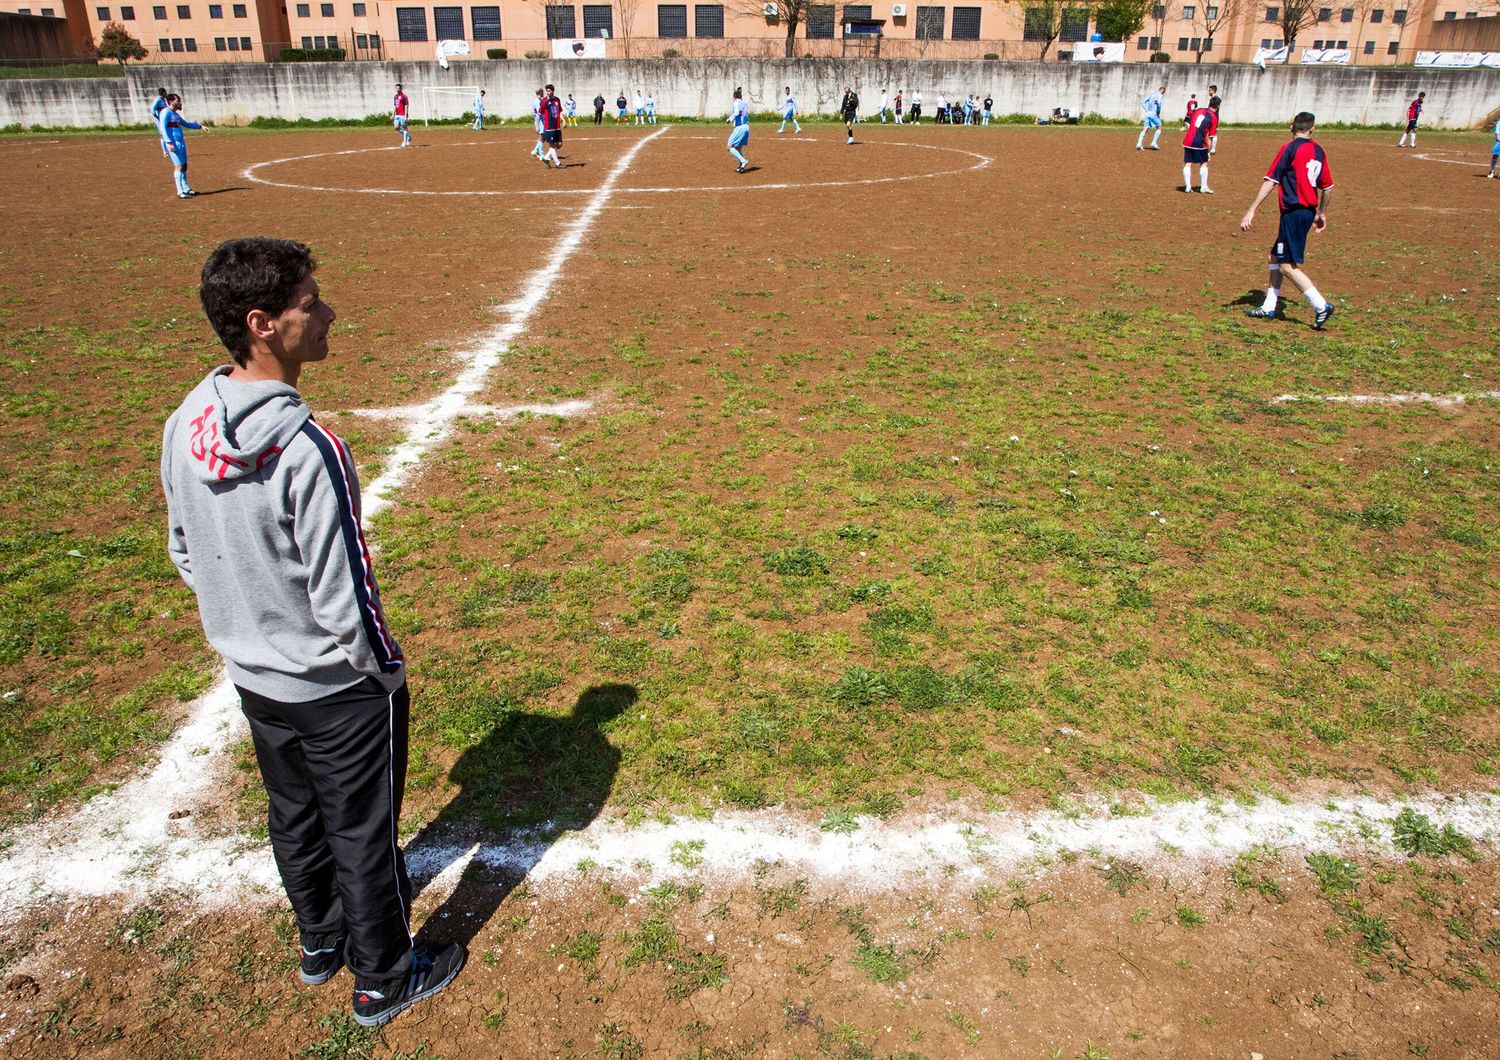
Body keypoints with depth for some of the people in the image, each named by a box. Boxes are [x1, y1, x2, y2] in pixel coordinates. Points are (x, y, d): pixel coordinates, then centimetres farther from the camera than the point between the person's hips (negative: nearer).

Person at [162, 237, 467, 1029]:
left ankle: (320, 942, 50)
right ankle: (383, 982, 35)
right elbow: (344, 599, -26)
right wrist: (388, 671, -9)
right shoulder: (307, 449, -31)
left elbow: (185, 553, 6)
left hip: (251, 674, 7)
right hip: (337, 684, -7)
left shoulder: (185, 428, -7)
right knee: (362, 834, 13)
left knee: (293, 817, 26)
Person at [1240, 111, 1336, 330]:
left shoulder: (1290, 148, -8)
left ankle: (1321, 305, -13)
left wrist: (1251, 211, -17)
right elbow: (1327, 186, 19)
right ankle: (1268, 307, 20)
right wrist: (1322, 213, 33)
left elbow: (1270, 182, -16)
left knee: (1288, 266, -9)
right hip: (1309, 212, 8)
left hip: (1294, 212, -8)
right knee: (1276, 256, 17)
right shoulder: (1319, 151, 12)